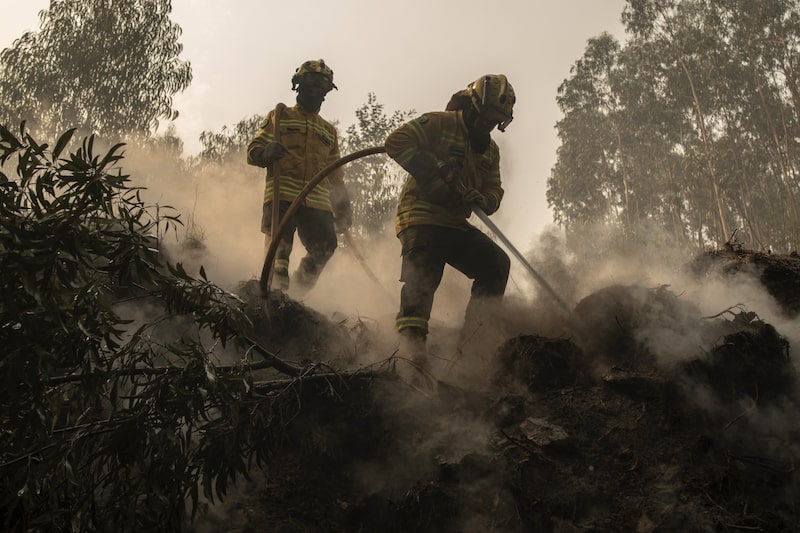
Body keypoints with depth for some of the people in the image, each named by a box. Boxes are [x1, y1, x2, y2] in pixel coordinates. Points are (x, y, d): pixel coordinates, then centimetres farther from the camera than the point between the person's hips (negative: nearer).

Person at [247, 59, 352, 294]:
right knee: (279, 245, -17)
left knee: (325, 245, -15)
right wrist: (266, 153, -15)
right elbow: (253, 150, 10)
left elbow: (335, 175, 30)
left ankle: (298, 294, -3)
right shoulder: (279, 117, 18)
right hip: (282, 194, -3)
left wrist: (343, 207, 20)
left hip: (317, 201, 3)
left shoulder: (329, 131, 30)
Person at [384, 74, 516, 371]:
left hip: (456, 224, 7)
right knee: (423, 274, -22)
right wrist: (434, 168, -22)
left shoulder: (490, 150, 19)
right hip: (420, 216, -7)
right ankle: (411, 347, -27)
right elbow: (396, 142, -13)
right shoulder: (438, 124, -3)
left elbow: (494, 191, 14)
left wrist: (483, 200, -12)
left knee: (496, 264, -6)